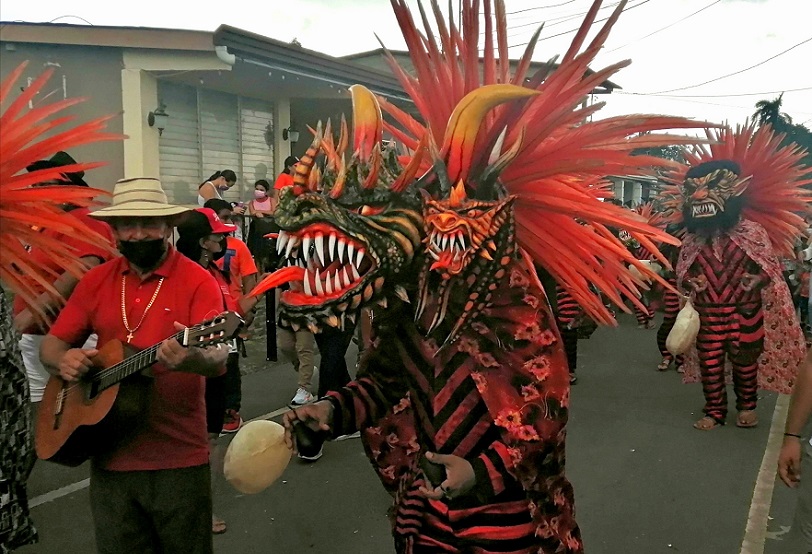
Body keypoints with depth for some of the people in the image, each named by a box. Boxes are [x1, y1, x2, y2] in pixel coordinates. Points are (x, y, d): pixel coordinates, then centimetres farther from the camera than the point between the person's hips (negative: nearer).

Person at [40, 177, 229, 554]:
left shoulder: (197, 280, -10)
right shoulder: (96, 280, 6)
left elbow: (218, 360, -21)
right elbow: (52, 343, 12)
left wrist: (193, 358, -43)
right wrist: (63, 360, -11)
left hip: (178, 458, -4)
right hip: (109, 455, 4)